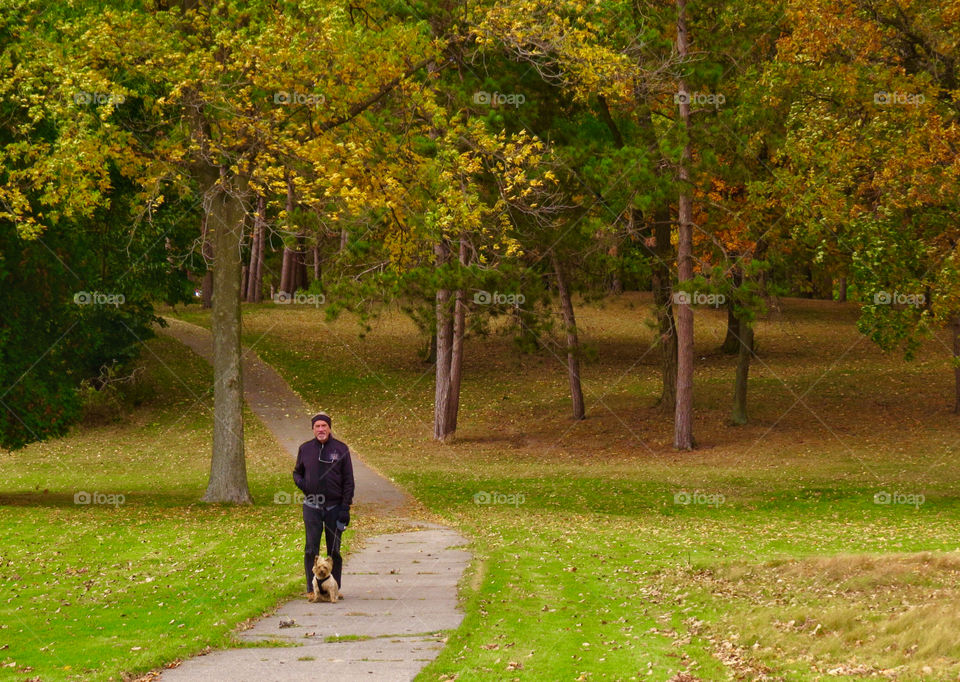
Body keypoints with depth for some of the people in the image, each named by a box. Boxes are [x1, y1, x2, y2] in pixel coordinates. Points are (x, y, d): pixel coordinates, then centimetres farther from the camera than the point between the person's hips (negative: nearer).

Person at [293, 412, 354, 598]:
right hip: (312, 506, 1)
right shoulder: (305, 449, 5)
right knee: (311, 549, -1)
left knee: (334, 550, 5)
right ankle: (312, 589, 4)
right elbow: (297, 472, 19)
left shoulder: (341, 449, 0)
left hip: (335, 506, -1)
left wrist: (345, 507, -7)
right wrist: (300, 483, -5)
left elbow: (348, 480, 0)